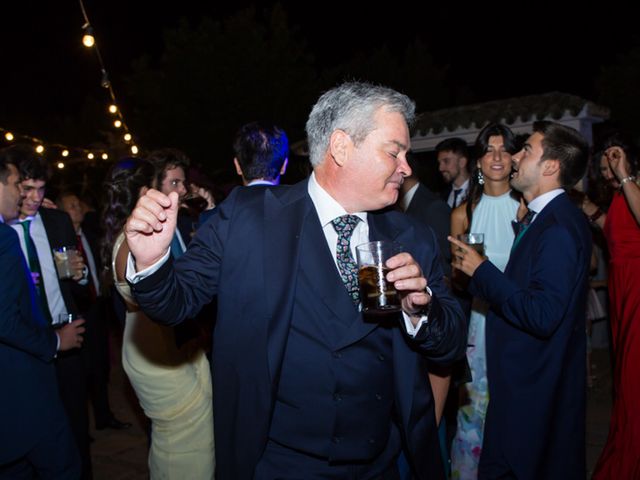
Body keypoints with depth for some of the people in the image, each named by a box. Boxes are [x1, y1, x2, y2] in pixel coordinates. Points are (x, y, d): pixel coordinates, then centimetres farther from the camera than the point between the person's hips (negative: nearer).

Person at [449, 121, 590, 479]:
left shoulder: (560, 227, -21)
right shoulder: (541, 217, 7)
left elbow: (542, 316, -27)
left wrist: (482, 270, -20)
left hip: (536, 389, -9)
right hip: (526, 380, 9)